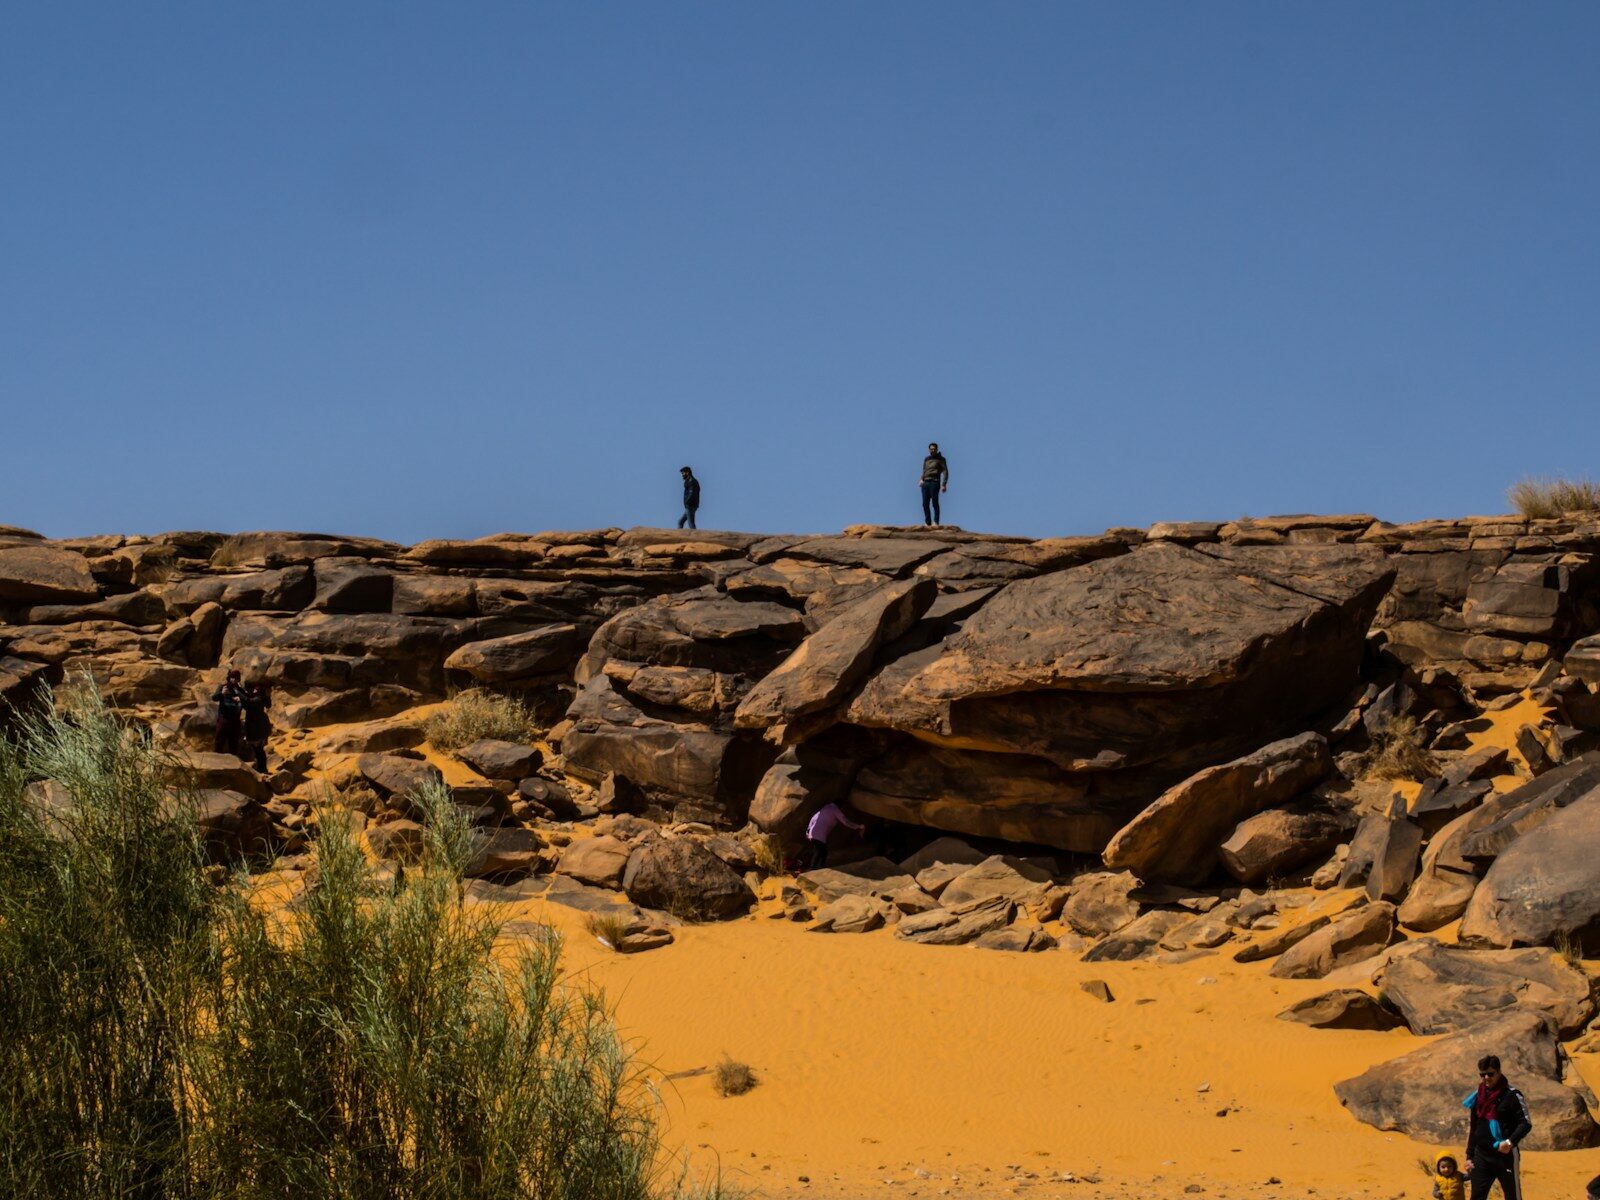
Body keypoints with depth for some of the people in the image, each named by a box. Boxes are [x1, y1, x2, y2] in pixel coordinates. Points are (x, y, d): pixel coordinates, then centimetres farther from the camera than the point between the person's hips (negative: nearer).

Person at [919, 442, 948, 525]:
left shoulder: (940, 459, 4)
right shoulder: (926, 459, 20)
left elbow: (945, 472, -2)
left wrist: (944, 484, -12)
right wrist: (921, 479, 7)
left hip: (934, 482, -5)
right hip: (925, 483, 6)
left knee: (935, 503, -9)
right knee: (925, 504, 1)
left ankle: (936, 522, -8)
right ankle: (927, 522, 5)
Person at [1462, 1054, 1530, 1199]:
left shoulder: (1511, 1095, -7)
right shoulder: (1476, 1097, 10)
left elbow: (1526, 1124, -10)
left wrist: (1510, 1142, -25)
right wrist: (1469, 1157, 14)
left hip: (1505, 1155, -5)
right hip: (1481, 1156, 5)